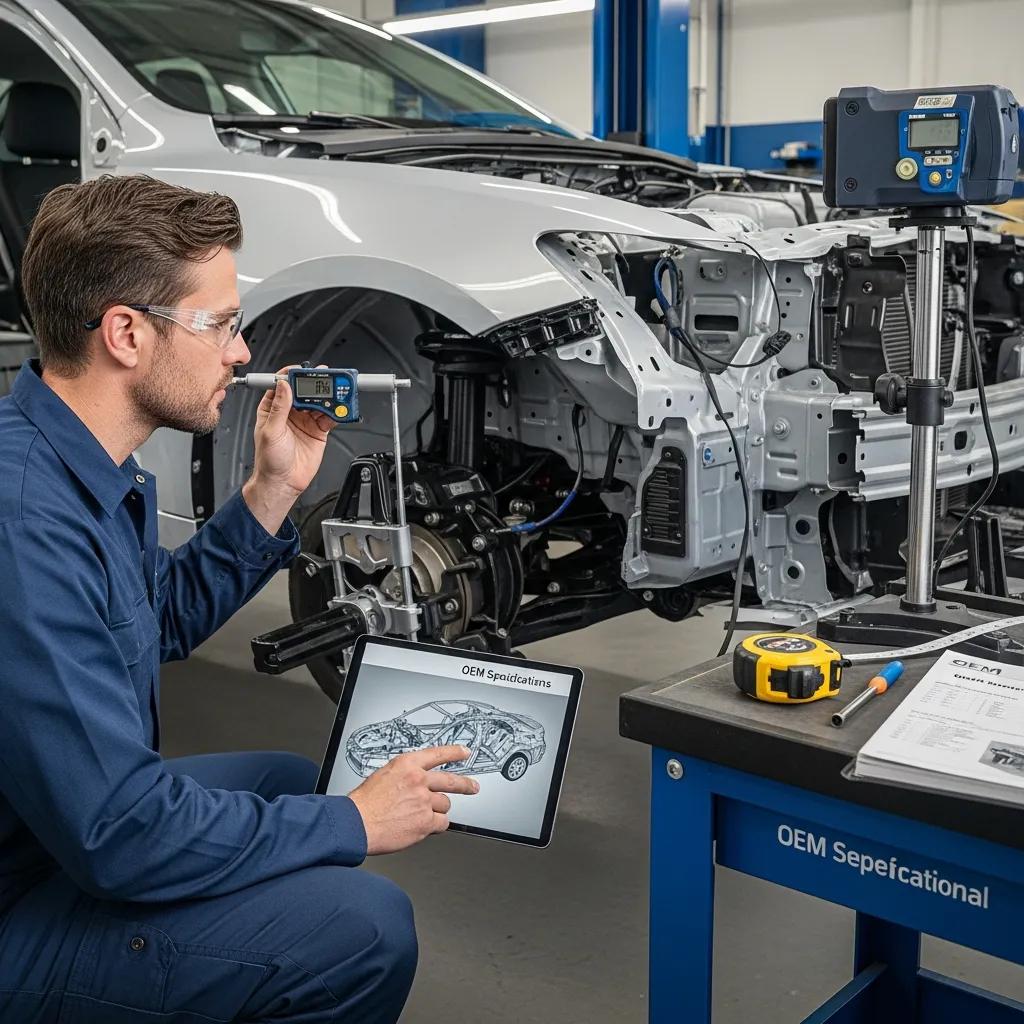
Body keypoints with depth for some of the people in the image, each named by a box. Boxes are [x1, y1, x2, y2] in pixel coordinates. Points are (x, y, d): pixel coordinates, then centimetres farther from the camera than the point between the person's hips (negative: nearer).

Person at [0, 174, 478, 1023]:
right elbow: (116, 835, -30)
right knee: (365, 929, -21)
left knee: (293, 782, 23)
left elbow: (167, 622, 17)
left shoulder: (97, 471, 0)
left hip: (78, 823, 10)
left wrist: (275, 490, 6)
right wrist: (353, 824, -18)